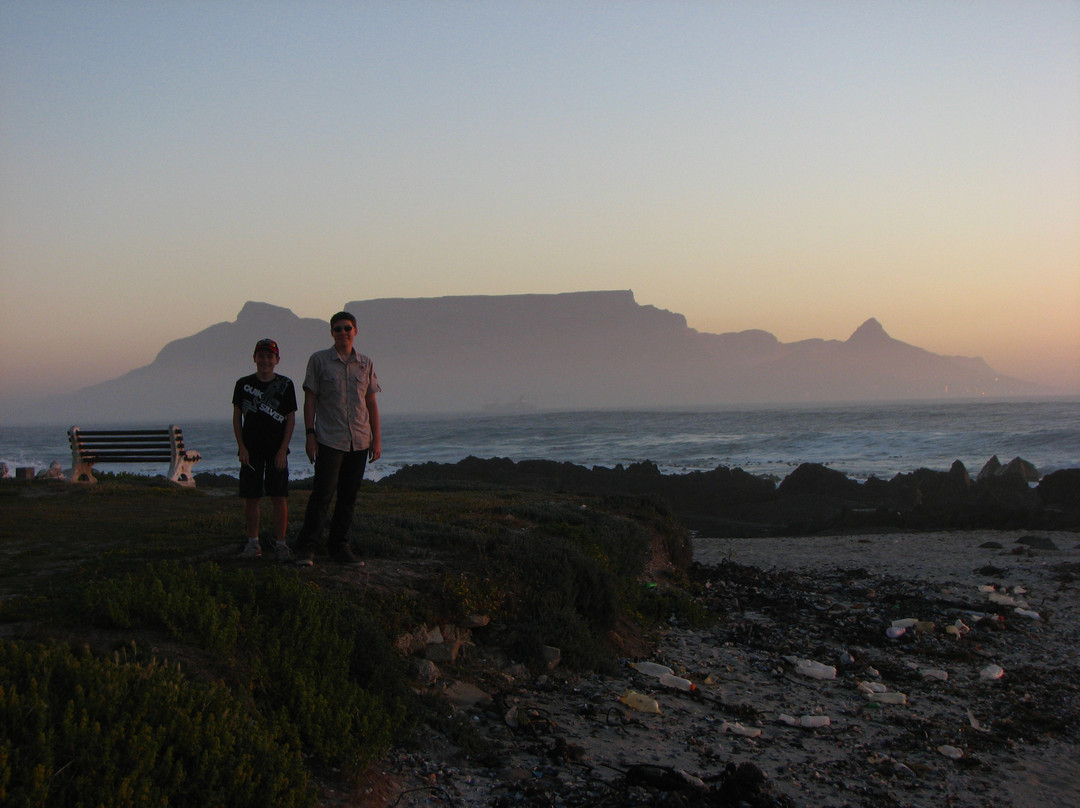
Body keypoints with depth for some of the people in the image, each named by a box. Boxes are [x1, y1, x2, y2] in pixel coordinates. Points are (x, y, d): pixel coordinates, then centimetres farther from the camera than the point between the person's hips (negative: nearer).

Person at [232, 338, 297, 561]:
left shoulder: (285, 385, 2)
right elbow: (237, 418, 7)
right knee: (251, 498, 2)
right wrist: (241, 447, -3)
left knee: (280, 498, -4)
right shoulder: (243, 384, 4)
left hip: (277, 450, -1)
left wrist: (283, 450, -6)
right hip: (251, 450, 1)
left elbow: (291, 419, 2)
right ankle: (253, 543, 14)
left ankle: (280, 543, 5)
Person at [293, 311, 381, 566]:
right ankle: (306, 547, -2)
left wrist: (376, 438, 8)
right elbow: (310, 399, 1)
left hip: (359, 440, 4)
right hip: (330, 439, -4)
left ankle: (339, 546, 15)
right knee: (322, 494, -9)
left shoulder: (365, 363, 11)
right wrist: (309, 434, -7)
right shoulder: (319, 360, 2)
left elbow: (371, 402, 13)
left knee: (349, 497, 6)